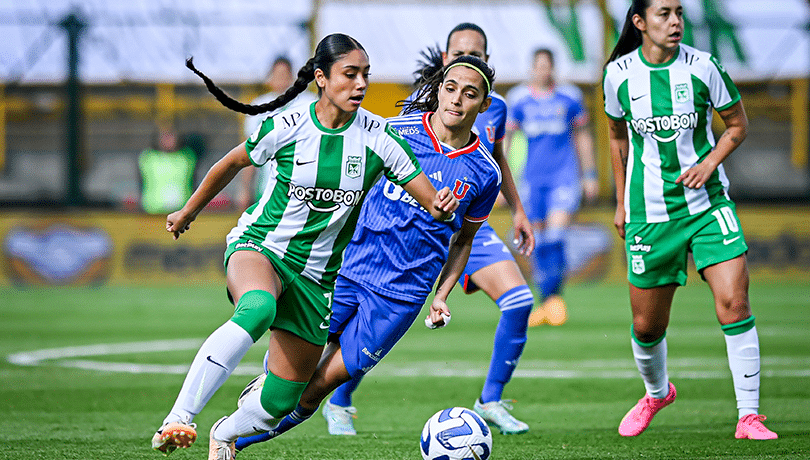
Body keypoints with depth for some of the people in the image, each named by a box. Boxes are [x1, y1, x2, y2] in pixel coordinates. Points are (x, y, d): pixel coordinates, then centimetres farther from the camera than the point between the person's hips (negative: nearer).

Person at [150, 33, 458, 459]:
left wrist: (442, 206, -34)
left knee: (280, 403, 3)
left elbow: (432, 201, -9)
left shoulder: (379, 137, -9)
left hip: (317, 276, 3)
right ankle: (178, 419, -44)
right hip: (259, 247, -3)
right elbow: (231, 164, 7)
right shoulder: (286, 127, -12)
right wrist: (188, 212, 19)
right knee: (258, 308, -41)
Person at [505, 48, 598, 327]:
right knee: (537, 240, 2)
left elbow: (582, 136, 13)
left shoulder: (569, 98, 4)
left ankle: (556, 295, -7)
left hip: (565, 175, -2)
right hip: (533, 176, 2)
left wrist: (590, 175, 12)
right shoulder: (519, 99, 4)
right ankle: (545, 301, 15)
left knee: (556, 233, -18)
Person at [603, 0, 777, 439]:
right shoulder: (619, 74, -3)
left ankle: (748, 416, -7)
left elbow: (737, 124, 5)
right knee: (646, 325, 7)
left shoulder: (702, 67, -8)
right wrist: (621, 202, 16)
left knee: (734, 304, -16)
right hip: (648, 213, 1)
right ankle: (656, 392, 39)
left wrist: (711, 162, -12)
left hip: (708, 204, -1)